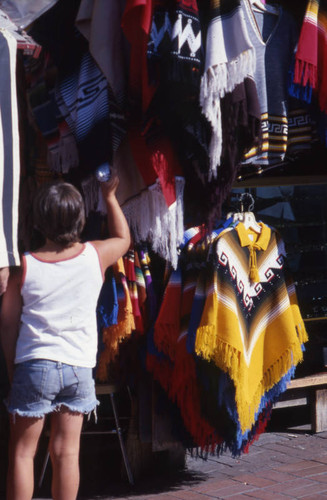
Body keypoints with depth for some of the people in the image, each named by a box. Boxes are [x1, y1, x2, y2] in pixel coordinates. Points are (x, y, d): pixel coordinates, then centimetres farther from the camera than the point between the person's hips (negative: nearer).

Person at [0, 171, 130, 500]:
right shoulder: (95, 256, -2)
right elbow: (123, 238, 22)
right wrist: (109, 196, 31)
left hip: (34, 365, -2)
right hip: (78, 367, 2)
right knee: (66, 453, 7)